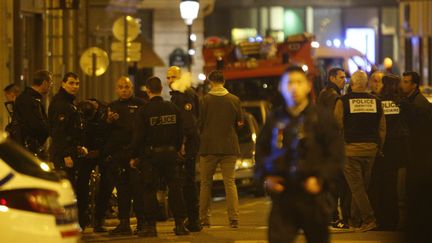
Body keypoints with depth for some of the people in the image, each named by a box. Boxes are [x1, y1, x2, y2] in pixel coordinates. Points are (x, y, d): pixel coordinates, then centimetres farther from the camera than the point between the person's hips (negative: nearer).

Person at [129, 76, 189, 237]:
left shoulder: (144, 111, -10)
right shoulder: (173, 108, 3)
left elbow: (138, 136, -9)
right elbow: (180, 133, 10)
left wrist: (134, 156, 0)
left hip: (151, 153, -4)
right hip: (170, 152, 4)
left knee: (148, 190, 2)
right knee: (175, 188, 7)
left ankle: (150, 225, -1)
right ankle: (180, 224, 5)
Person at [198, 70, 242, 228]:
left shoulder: (205, 100, -8)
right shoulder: (234, 100, -1)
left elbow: (199, 123, -4)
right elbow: (239, 123, 7)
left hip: (209, 146, -1)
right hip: (229, 147, 1)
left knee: (206, 183, 9)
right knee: (230, 183, 2)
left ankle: (204, 218, 10)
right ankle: (233, 218, -8)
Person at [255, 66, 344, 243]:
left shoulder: (322, 117, 1)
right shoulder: (274, 119, 9)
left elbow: (335, 154, -2)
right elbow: (261, 150, 19)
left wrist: (321, 179, -13)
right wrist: (265, 177, 3)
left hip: (312, 195, -2)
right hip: (282, 195, 2)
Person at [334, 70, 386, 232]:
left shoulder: (343, 101, -6)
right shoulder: (376, 102, 3)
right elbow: (382, 129, 8)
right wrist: (379, 148, 17)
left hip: (350, 149, -4)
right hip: (370, 149, 4)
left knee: (356, 186, -2)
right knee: (363, 186, 12)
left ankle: (368, 219, -12)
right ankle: (355, 220, 19)